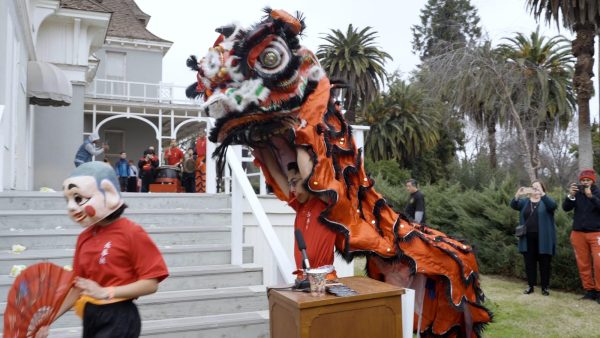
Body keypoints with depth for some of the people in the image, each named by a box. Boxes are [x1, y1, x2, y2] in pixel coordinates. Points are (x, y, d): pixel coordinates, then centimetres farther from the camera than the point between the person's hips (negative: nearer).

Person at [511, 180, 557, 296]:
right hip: (528, 238, 3)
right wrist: (517, 194, -27)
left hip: (543, 239, -2)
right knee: (529, 262, 7)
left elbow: (553, 205, -19)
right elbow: (513, 205, -7)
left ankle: (545, 287, 12)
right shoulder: (525, 201, 12)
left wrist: (542, 193, -32)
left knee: (544, 263, 3)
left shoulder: (546, 200, 5)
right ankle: (530, 285, 15)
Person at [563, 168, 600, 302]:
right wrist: (570, 195, -21)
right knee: (583, 265, 5)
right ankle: (589, 291, 13)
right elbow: (565, 208, -5)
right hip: (578, 233, 2)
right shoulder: (576, 193, 5)